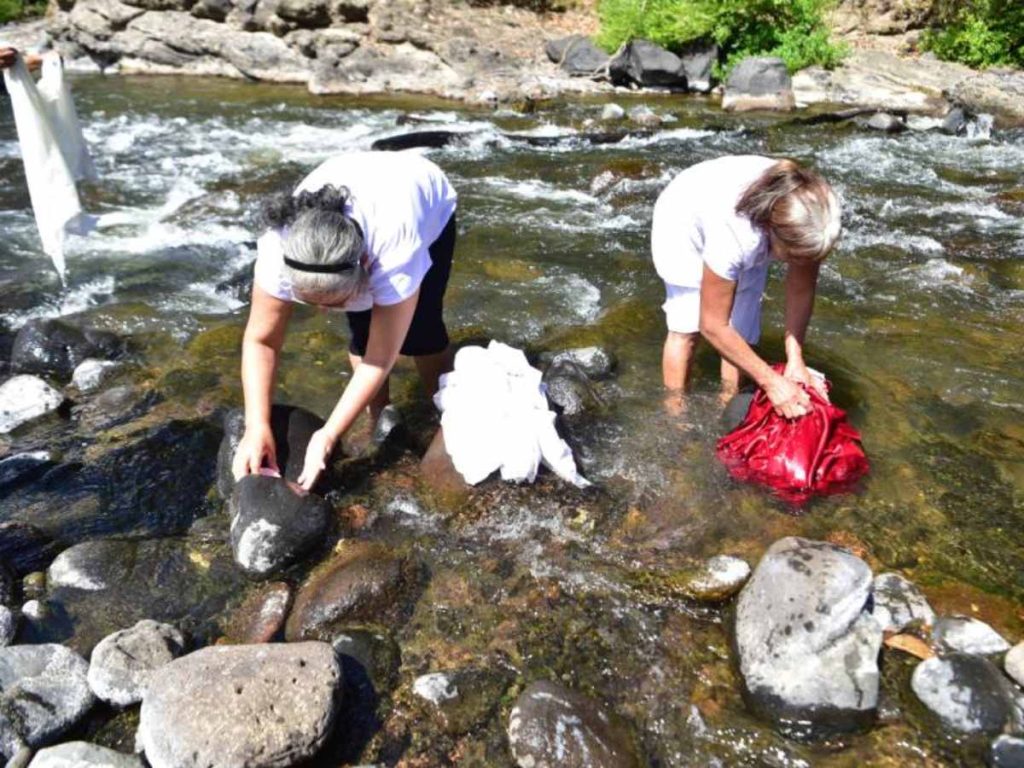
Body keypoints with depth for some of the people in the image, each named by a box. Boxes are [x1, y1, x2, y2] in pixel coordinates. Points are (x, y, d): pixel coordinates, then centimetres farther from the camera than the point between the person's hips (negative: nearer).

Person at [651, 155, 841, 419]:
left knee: (741, 330, 0)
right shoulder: (734, 233, -46)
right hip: (685, 221, -4)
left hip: (749, 224, 5)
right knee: (687, 327, -9)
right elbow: (713, 326, -34)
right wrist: (770, 381, -32)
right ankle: (675, 412, 7)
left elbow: (801, 290, -15)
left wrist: (795, 358, -25)